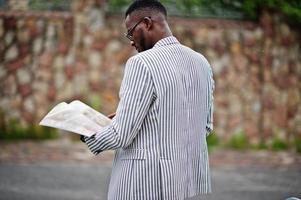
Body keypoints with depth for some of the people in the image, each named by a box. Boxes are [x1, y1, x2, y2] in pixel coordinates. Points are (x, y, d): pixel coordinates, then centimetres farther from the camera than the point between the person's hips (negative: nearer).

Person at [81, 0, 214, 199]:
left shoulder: (142, 63, -14)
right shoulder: (201, 62, 8)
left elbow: (121, 135, -15)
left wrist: (88, 137, 5)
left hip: (147, 183, -7)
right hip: (192, 179, 7)